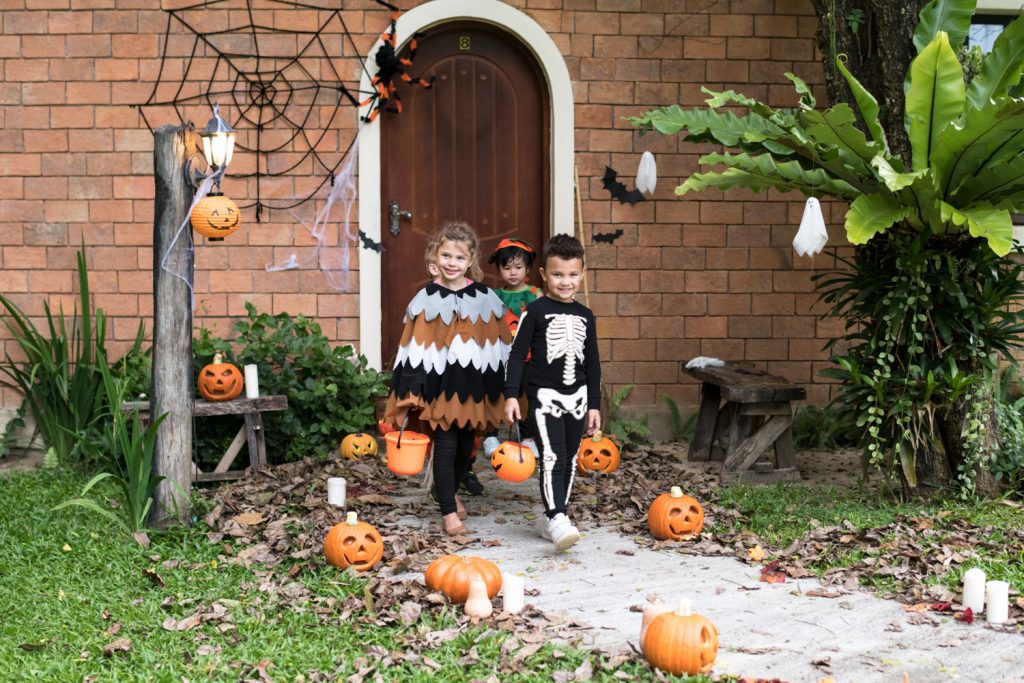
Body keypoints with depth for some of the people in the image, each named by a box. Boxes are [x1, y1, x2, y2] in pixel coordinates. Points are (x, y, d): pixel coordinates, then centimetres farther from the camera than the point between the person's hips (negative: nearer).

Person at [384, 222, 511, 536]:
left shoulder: (486, 298, 1)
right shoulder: (426, 299, -3)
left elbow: (500, 345, 6)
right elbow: (414, 347, -2)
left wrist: (506, 387, 5)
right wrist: (412, 389, -7)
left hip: (475, 386, 3)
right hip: (440, 386, -2)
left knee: (466, 447, 14)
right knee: (445, 448, -4)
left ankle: (451, 492, 39)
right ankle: (449, 512, 4)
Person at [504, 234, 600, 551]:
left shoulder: (585, 316, 9)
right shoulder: (535, 311, -5)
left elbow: (592, 362, 14)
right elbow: (517, 354, -6)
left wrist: (594, 404, 13)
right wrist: (511, 394, -13)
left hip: (577, 396, 5)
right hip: (545, 394, -5)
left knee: (569, 461, 10)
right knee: (552, 457, -17)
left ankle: (554, 518, 21)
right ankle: (557, 519, -20)